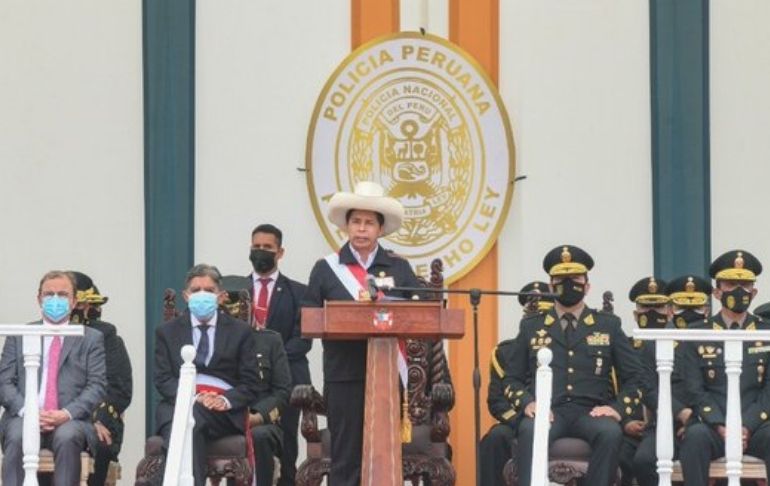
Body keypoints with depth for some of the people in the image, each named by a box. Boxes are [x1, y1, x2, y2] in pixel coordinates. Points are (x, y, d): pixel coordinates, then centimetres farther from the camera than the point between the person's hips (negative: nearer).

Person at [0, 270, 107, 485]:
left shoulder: (91, 338, 15)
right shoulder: (19, 336, 18)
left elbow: (97, 386, 5)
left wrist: (67, 413, -12)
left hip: (71, 420, -1)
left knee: (67, 437, -35)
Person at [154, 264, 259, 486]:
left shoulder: (240, 331, 15)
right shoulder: (167, 332, 18)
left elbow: (250, 385, 9)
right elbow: (164, 380, 6)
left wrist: (225, 400, -12)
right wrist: (193, 398, -13)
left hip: (223, 411, -1)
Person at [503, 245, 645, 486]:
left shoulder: (609, 326, 16)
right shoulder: (531, 327, 18)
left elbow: (634, 378, 15)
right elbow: (512, 378, 17)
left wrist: (618, 408, -5)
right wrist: (527, 403, -6)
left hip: (591, 412, 0)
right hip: (547, 411, 0)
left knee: (611, 433, -35)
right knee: (530, 430, -37)